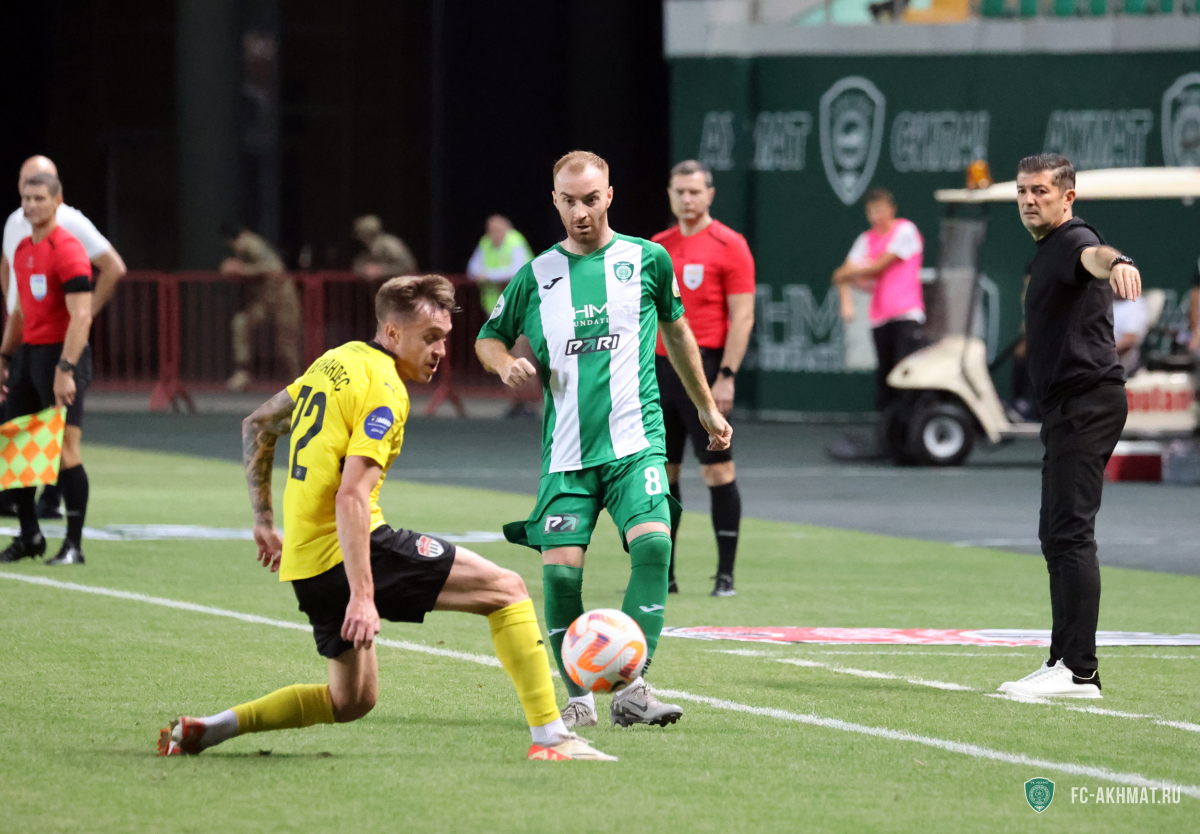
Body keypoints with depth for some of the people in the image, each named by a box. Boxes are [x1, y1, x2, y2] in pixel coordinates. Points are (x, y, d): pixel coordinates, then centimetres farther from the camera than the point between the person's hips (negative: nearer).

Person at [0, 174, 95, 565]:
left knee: (64, 447, -10)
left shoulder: (67, 250, -12)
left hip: (61, 354, -8)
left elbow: (81, 316, -18)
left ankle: (74, 544, -6)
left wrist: (65, 369, -25)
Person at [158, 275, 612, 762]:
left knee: (352, 702, 22)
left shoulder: (335, 364, 15)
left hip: (304, 562, 9)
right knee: (505, 590, -7)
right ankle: (549, 737, -13)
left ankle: (205, 729, 15)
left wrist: (264, 520, 27)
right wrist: (361, 596, -26)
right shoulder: (384, 389, -13)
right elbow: (351, 497, -22)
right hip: (348, 552, -9)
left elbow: (257, 426, 24)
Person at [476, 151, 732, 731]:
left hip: (635, 442, -1)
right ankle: (577, 698, 7)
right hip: (567, 451, 1)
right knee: (559, 567, -9)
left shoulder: (647, 260, 6)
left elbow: (676, 330, 22)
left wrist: (706, 407, 28)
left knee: (652, 544, -22)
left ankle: (632, 688, -20)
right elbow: (488, 338, 20)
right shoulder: (538, 275, 7)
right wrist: (506, 363, -3)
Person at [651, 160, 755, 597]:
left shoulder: (729, 246, -4)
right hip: (659, 366, 6)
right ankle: (663, 574, 11)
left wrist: (725, 377, -15)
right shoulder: (656, 247, 13)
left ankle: (726, 573, -2)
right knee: (660, 471, 6)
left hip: (704, 368, -6)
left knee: (717, 470, -6)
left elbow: (742, 318, -8)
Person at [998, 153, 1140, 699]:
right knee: (1058, 536, 15)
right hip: (1067, 408, 11)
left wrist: (1114, 263, -60)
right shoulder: (1047, 249, 21)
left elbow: (1092, 256, -36)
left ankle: (1079, 671, -20)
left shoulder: (1073, 239, -11)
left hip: (1087, 402, -11)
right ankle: (1065, 663, 22)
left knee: (1070, 532, -16)